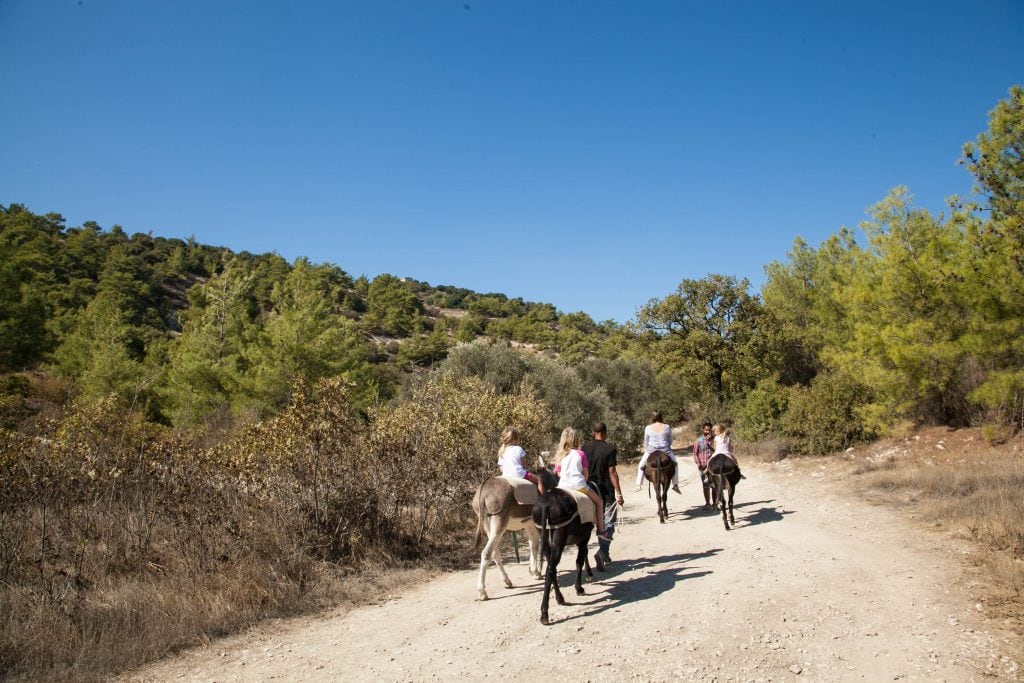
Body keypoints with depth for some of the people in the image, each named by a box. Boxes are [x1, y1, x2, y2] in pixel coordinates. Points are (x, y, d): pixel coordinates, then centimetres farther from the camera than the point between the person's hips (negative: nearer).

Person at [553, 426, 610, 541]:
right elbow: (585, 472, 4)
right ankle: (601, 530, 10)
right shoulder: (580, 454, 0)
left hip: (563, 487, 3)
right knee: (598, 501, 14)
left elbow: (559, 473, 10)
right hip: (579, 486, -3)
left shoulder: (559, 455, 8)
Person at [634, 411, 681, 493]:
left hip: (651, 451, 0)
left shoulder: (648, 428, -7)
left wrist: (647, 450, 17)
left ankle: (639, 485, 19)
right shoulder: (667, 427, -5)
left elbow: (646, 442, 2)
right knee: (675, 463, 27)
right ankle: (675, 484, 23)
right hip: (665, 451, 0)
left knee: (641, 466, 23)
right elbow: (670, 441, 4)